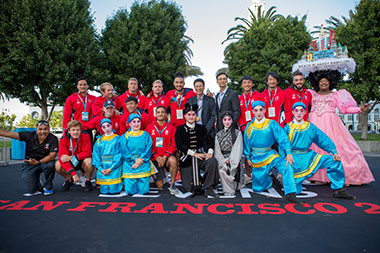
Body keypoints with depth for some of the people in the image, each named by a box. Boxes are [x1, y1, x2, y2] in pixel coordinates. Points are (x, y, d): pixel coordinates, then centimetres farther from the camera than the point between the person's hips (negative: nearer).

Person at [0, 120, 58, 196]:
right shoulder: (29, 136, -10)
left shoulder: (53, 139, -16)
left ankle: (48, 187, -8)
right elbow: (8, 134, -14)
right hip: (29, 164, 1)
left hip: (45, 162, -1)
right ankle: (38, 186, 33)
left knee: (50, 164, -38)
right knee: (31, 191, -10)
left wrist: (38, 162, -26)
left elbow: (52, 156, -21)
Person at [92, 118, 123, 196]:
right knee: (104, 191, -1)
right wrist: (101, 168, -9)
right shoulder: (99, 140, 11)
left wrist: (111, 168, -15)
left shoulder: (117, 138, 0)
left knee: (114, 190, -8)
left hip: (114, 167, -3)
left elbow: (119, 154, -7)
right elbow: (96, 154, 5)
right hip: (102, 167, 3)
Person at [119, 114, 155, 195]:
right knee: (130, 190, -3)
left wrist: (141, 160, -14)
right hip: (129, 165, -1)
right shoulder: (125, 136, 5)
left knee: (143, 190, -3)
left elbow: (148, 149, -1)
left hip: (144, 165, 1)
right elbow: (124, 151, -4)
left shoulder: (145, 135, 7)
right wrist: (135, 159, -15)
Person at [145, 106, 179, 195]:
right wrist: (157, 157, -10)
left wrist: (165, 156, -15)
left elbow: (174, 145, -3)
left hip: (167, 156, -1)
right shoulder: (149, 127, 4)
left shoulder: (171, 128, 1)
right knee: (159, 185, -2)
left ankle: (172, 184, -20)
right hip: (155, 158, 1)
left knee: (173, 160, -39)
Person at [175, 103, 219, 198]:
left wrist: (210, 152, -16)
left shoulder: (201, 128, 14)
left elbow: (209, 141, 5)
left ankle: (208, 189, -19)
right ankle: (198, 179, 27)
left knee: (213, 161, -33)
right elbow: (179, 145, -7)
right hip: (187, 159, -1)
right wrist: (194, 153, -18)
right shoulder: (180, 129, 6)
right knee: (189, 188, -8)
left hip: (200, 157, 2)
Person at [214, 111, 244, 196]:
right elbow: (217, 152, 5)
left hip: (233, 161, -3)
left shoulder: (237, 133, 3)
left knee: (223, 170, -30)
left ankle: (228, 192, -14)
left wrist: (230, 162, -16)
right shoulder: (218, 135, 12)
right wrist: (224, 162, -11)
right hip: (222, 160, 3)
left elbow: (237, 150, -5)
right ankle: (229, 192, -7)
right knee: (221, 170, -26)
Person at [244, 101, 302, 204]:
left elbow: (283, 138, -13)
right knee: (258, 188, 6)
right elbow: (246, 143, 10)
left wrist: (288, 153, -25)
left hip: (270, 155, -1)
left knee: (287, 167, -30)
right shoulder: (250, 126, -1)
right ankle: (269, 180, 39)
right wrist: (248, 157, 12)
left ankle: (290, 194, -24)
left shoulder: (272, 124, -6)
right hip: (256, 158, 1)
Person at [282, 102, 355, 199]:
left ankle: (338, 190, 2)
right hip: (293, 159, -4)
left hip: (308, 156, 5)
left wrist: (334, 152, -6)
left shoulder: (310, 127, 8)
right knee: (295, 190, -12)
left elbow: (324, 140, 5)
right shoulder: (288, 127, -3)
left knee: (334, 160, -8)